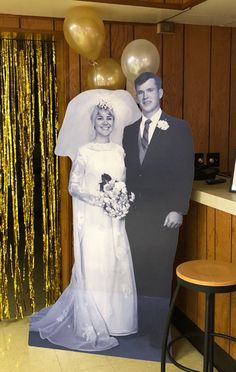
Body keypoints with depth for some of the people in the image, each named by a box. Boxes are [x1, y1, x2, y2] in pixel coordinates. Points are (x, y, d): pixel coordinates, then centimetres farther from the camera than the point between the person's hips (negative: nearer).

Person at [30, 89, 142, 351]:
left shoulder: (120, 150, 9)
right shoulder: (84, 151, -3)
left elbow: (125, 182, 14)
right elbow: (73, 185, -5)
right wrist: (98, 200, -17)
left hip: (115, 221, 4)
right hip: (91, 219, -4)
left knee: (118, 267, 7)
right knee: (92, 267, -2)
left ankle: (115, 319, 25)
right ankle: (91, 327, 13)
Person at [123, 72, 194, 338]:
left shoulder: (179, 128, 0)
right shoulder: (129, 130, 13)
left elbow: (186, 172, -5)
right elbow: (127, 170, 13)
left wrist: (178, 210, -12)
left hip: (163, 213, -4)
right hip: (134, 211, 4)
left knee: (160, 271, 0)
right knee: (137, 269, 7)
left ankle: (161, 330, 15)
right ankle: (138, 324, 23)